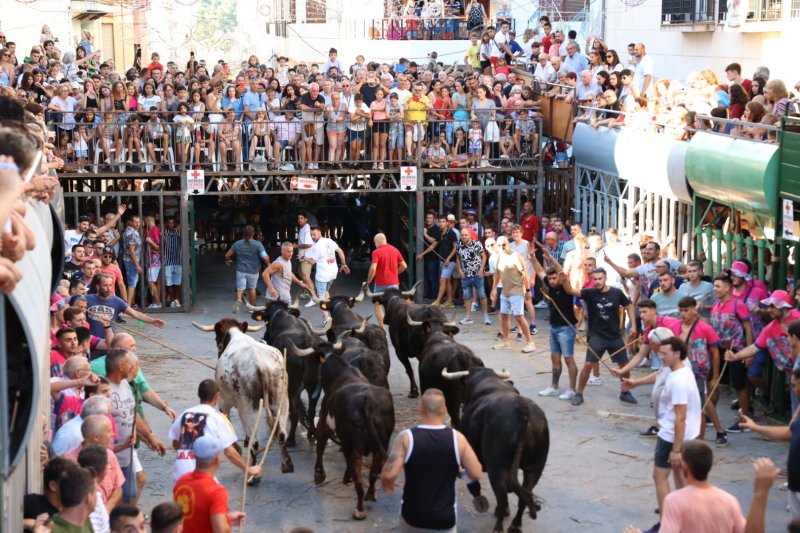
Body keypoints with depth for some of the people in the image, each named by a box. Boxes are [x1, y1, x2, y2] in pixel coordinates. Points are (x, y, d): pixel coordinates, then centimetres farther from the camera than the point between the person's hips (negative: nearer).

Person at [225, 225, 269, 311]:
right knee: (252, 289, 18)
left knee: (240, 288, 4)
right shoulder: (258, 244, -13)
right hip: (253, 271, 0)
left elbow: (227, 255, 3)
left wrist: (228, 261, 26)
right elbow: (265, 258, -21)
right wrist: (268, 264, 1)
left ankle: (238, 300, -28)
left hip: (241, 270, 0)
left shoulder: (237, 244, -5)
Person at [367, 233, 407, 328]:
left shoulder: (376, 252, -12)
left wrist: (368, 281, -9)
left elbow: (373, 268, -22)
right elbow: (404, 266, 6)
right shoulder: (395, 250, 4)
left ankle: (381, 328, 2)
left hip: (381, 283, -4)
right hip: (394, 283, 4)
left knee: (377, 304, 10)